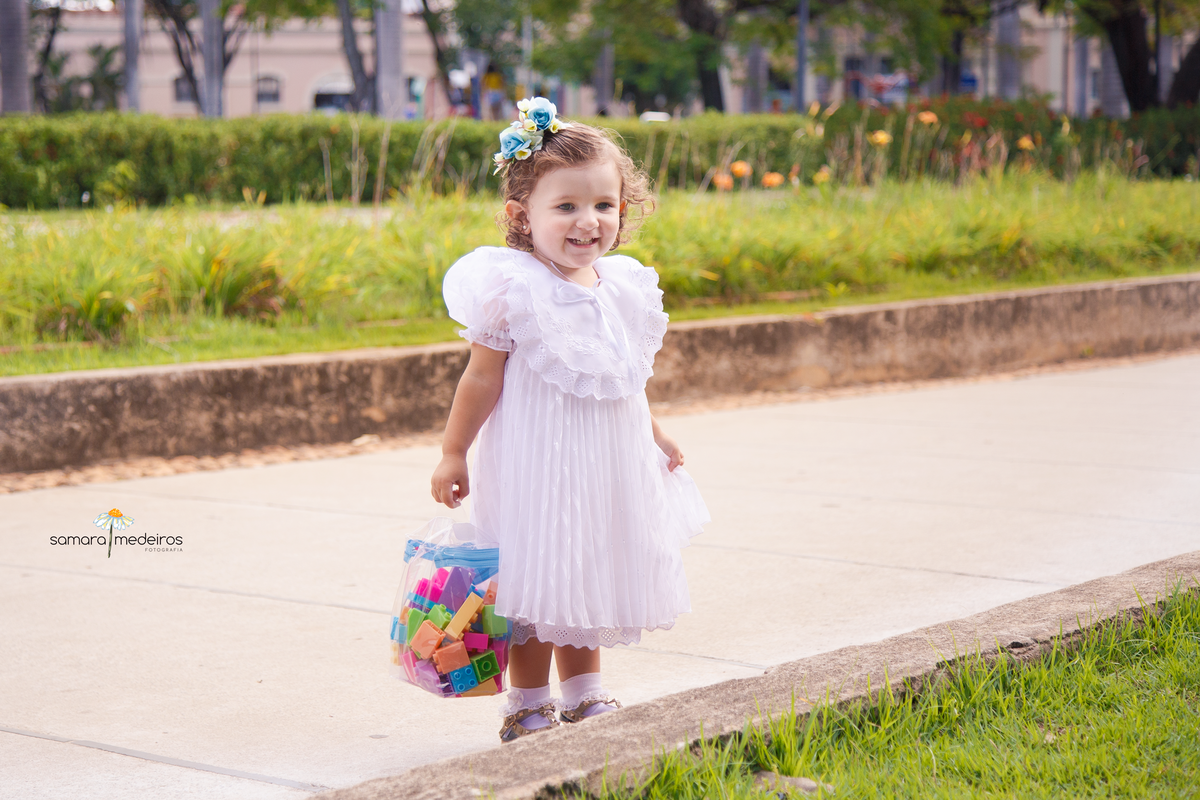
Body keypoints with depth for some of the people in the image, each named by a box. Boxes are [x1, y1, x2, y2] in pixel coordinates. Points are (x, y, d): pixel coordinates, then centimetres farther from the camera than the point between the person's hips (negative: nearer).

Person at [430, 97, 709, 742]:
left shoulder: (622, 288, 4)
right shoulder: (513, 290, -16)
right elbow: (482, 378, -9)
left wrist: (654, 437, 26)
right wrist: (453, 453, -7)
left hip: (608, 463, 6)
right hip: (534, 464, -6)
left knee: (588, 578, 17)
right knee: (537, 586, 0)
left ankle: (583, 694, 30)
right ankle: (528, 706, 15)